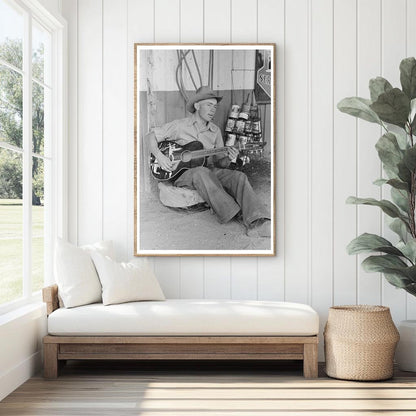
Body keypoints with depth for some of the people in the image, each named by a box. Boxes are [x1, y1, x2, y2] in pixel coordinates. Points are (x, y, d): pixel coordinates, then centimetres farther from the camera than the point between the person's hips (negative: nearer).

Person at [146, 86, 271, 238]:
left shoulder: (215, 131, 15)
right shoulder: (180, 126, 2)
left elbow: (219, 162, 14)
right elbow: (152, 135, 4)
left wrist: (227, 159, -10)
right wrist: (159, 156, -13)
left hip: (209, 172, 4)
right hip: (182, 173, -4)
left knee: (238, 176, -24)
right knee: (202, 172, -40)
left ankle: (256, 223, -42)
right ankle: (235, 214, -42)